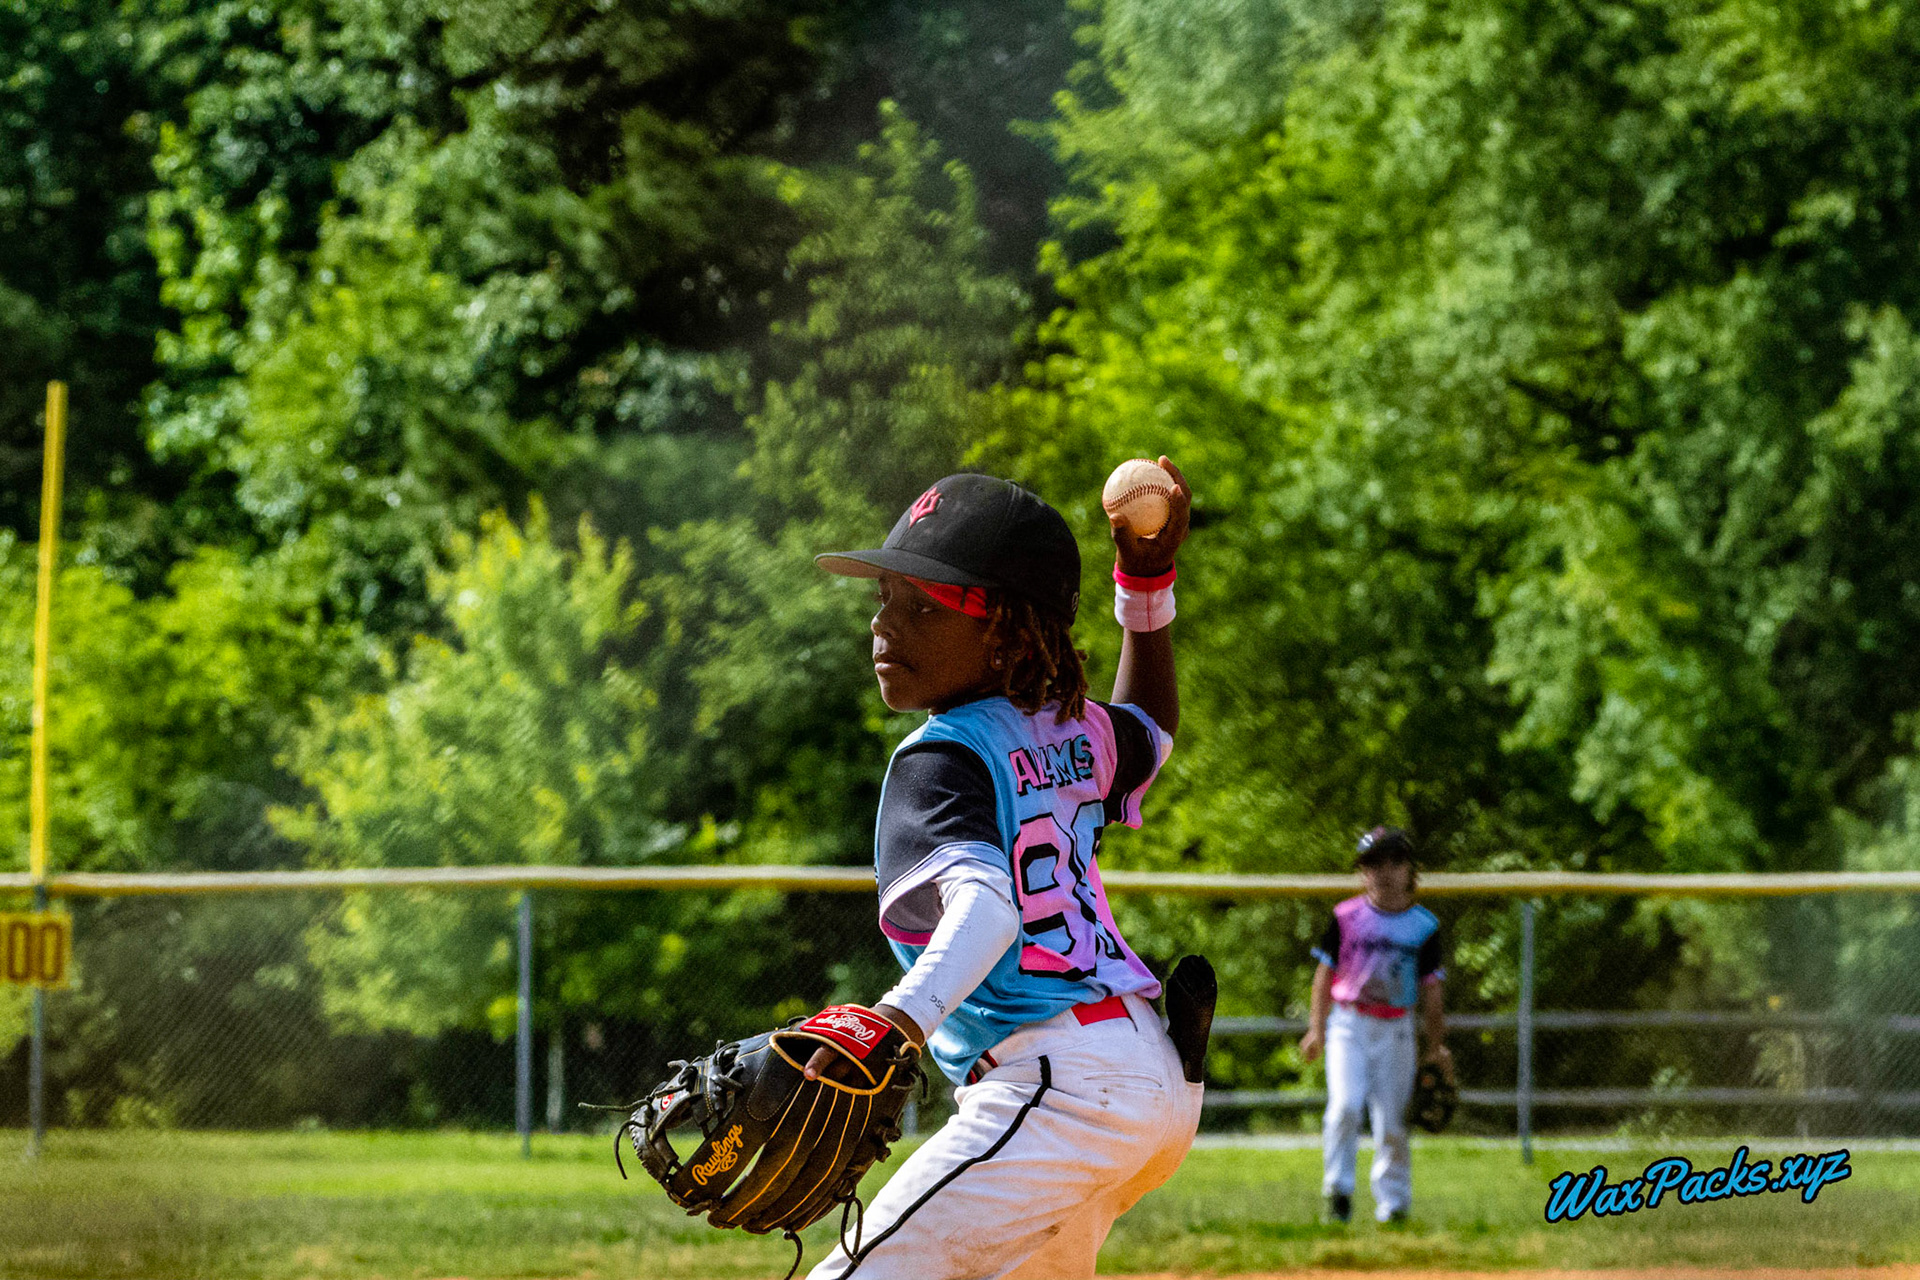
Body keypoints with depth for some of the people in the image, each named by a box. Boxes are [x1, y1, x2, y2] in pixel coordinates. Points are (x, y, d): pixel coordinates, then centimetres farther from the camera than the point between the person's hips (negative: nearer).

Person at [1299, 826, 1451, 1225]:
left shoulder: (1424, 925, 5)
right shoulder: (1347, 916, 3)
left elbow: (1430, 989, 8)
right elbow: (1325, 972, 7)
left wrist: (1436, 1045, 7)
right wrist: (1316, 1027, 1)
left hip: (1396, 1030, 1)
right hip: (1348, 1024, -1)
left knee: (1392, 1121, 1)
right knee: (1345, 1105, -18)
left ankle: (1393, 1202, 12)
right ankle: (1338, 1191, -7)